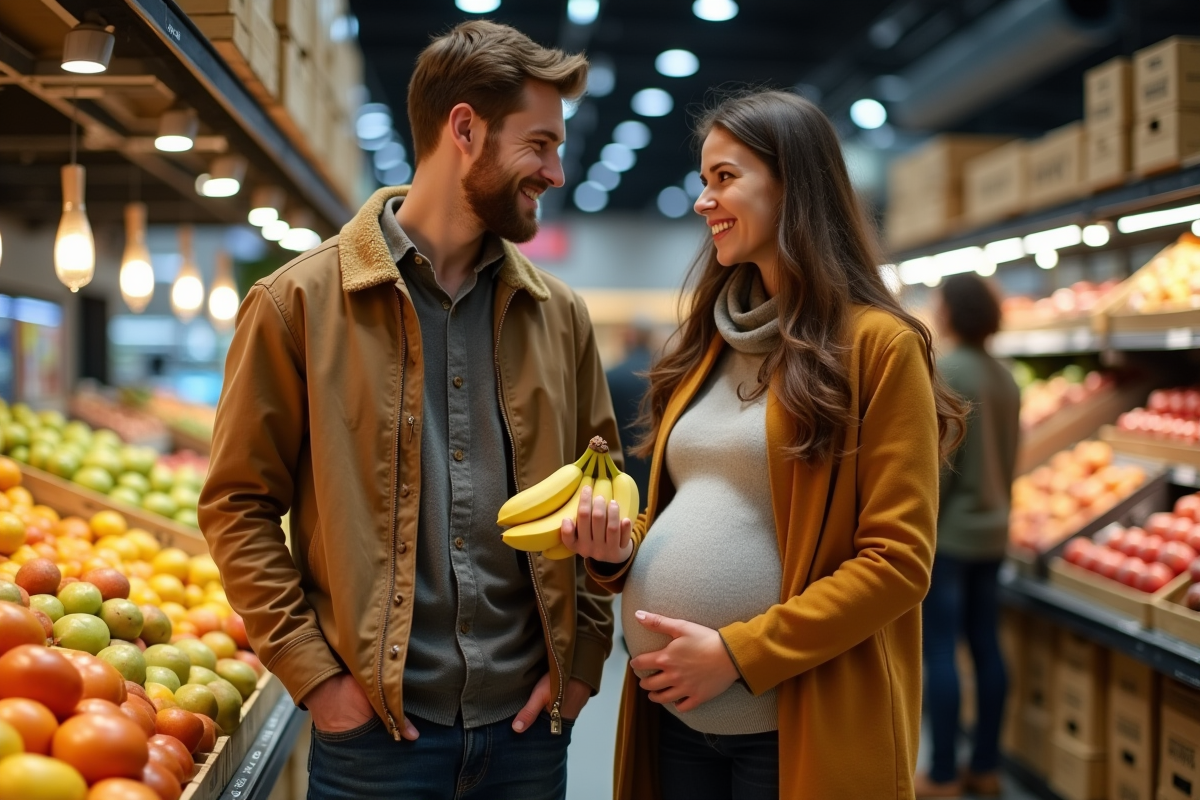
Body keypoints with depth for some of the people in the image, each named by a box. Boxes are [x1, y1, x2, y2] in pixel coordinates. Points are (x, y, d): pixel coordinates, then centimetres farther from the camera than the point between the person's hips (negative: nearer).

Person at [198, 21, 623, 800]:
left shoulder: (559, 313, 5)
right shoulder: (299, 303, -5)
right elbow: (238, 505, -3)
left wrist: (584, 653, 2)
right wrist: (313, 672, -9)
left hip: (529, 721, 4)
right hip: (374, 724, -3)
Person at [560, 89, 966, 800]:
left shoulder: (878, 345, -9)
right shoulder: (712, 343, 11)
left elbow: (898, 561, -14)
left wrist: (740, 653, -17)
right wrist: (620, 547, -1)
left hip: (798, 724, -6)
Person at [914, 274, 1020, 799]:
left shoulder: (945, 372, -15)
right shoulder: (1004, 376, 7)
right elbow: (1009, 458, 12)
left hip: (947, 532, -8)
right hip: (991, 530, 8)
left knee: (939, 652, -1)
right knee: (986, 647, 12)